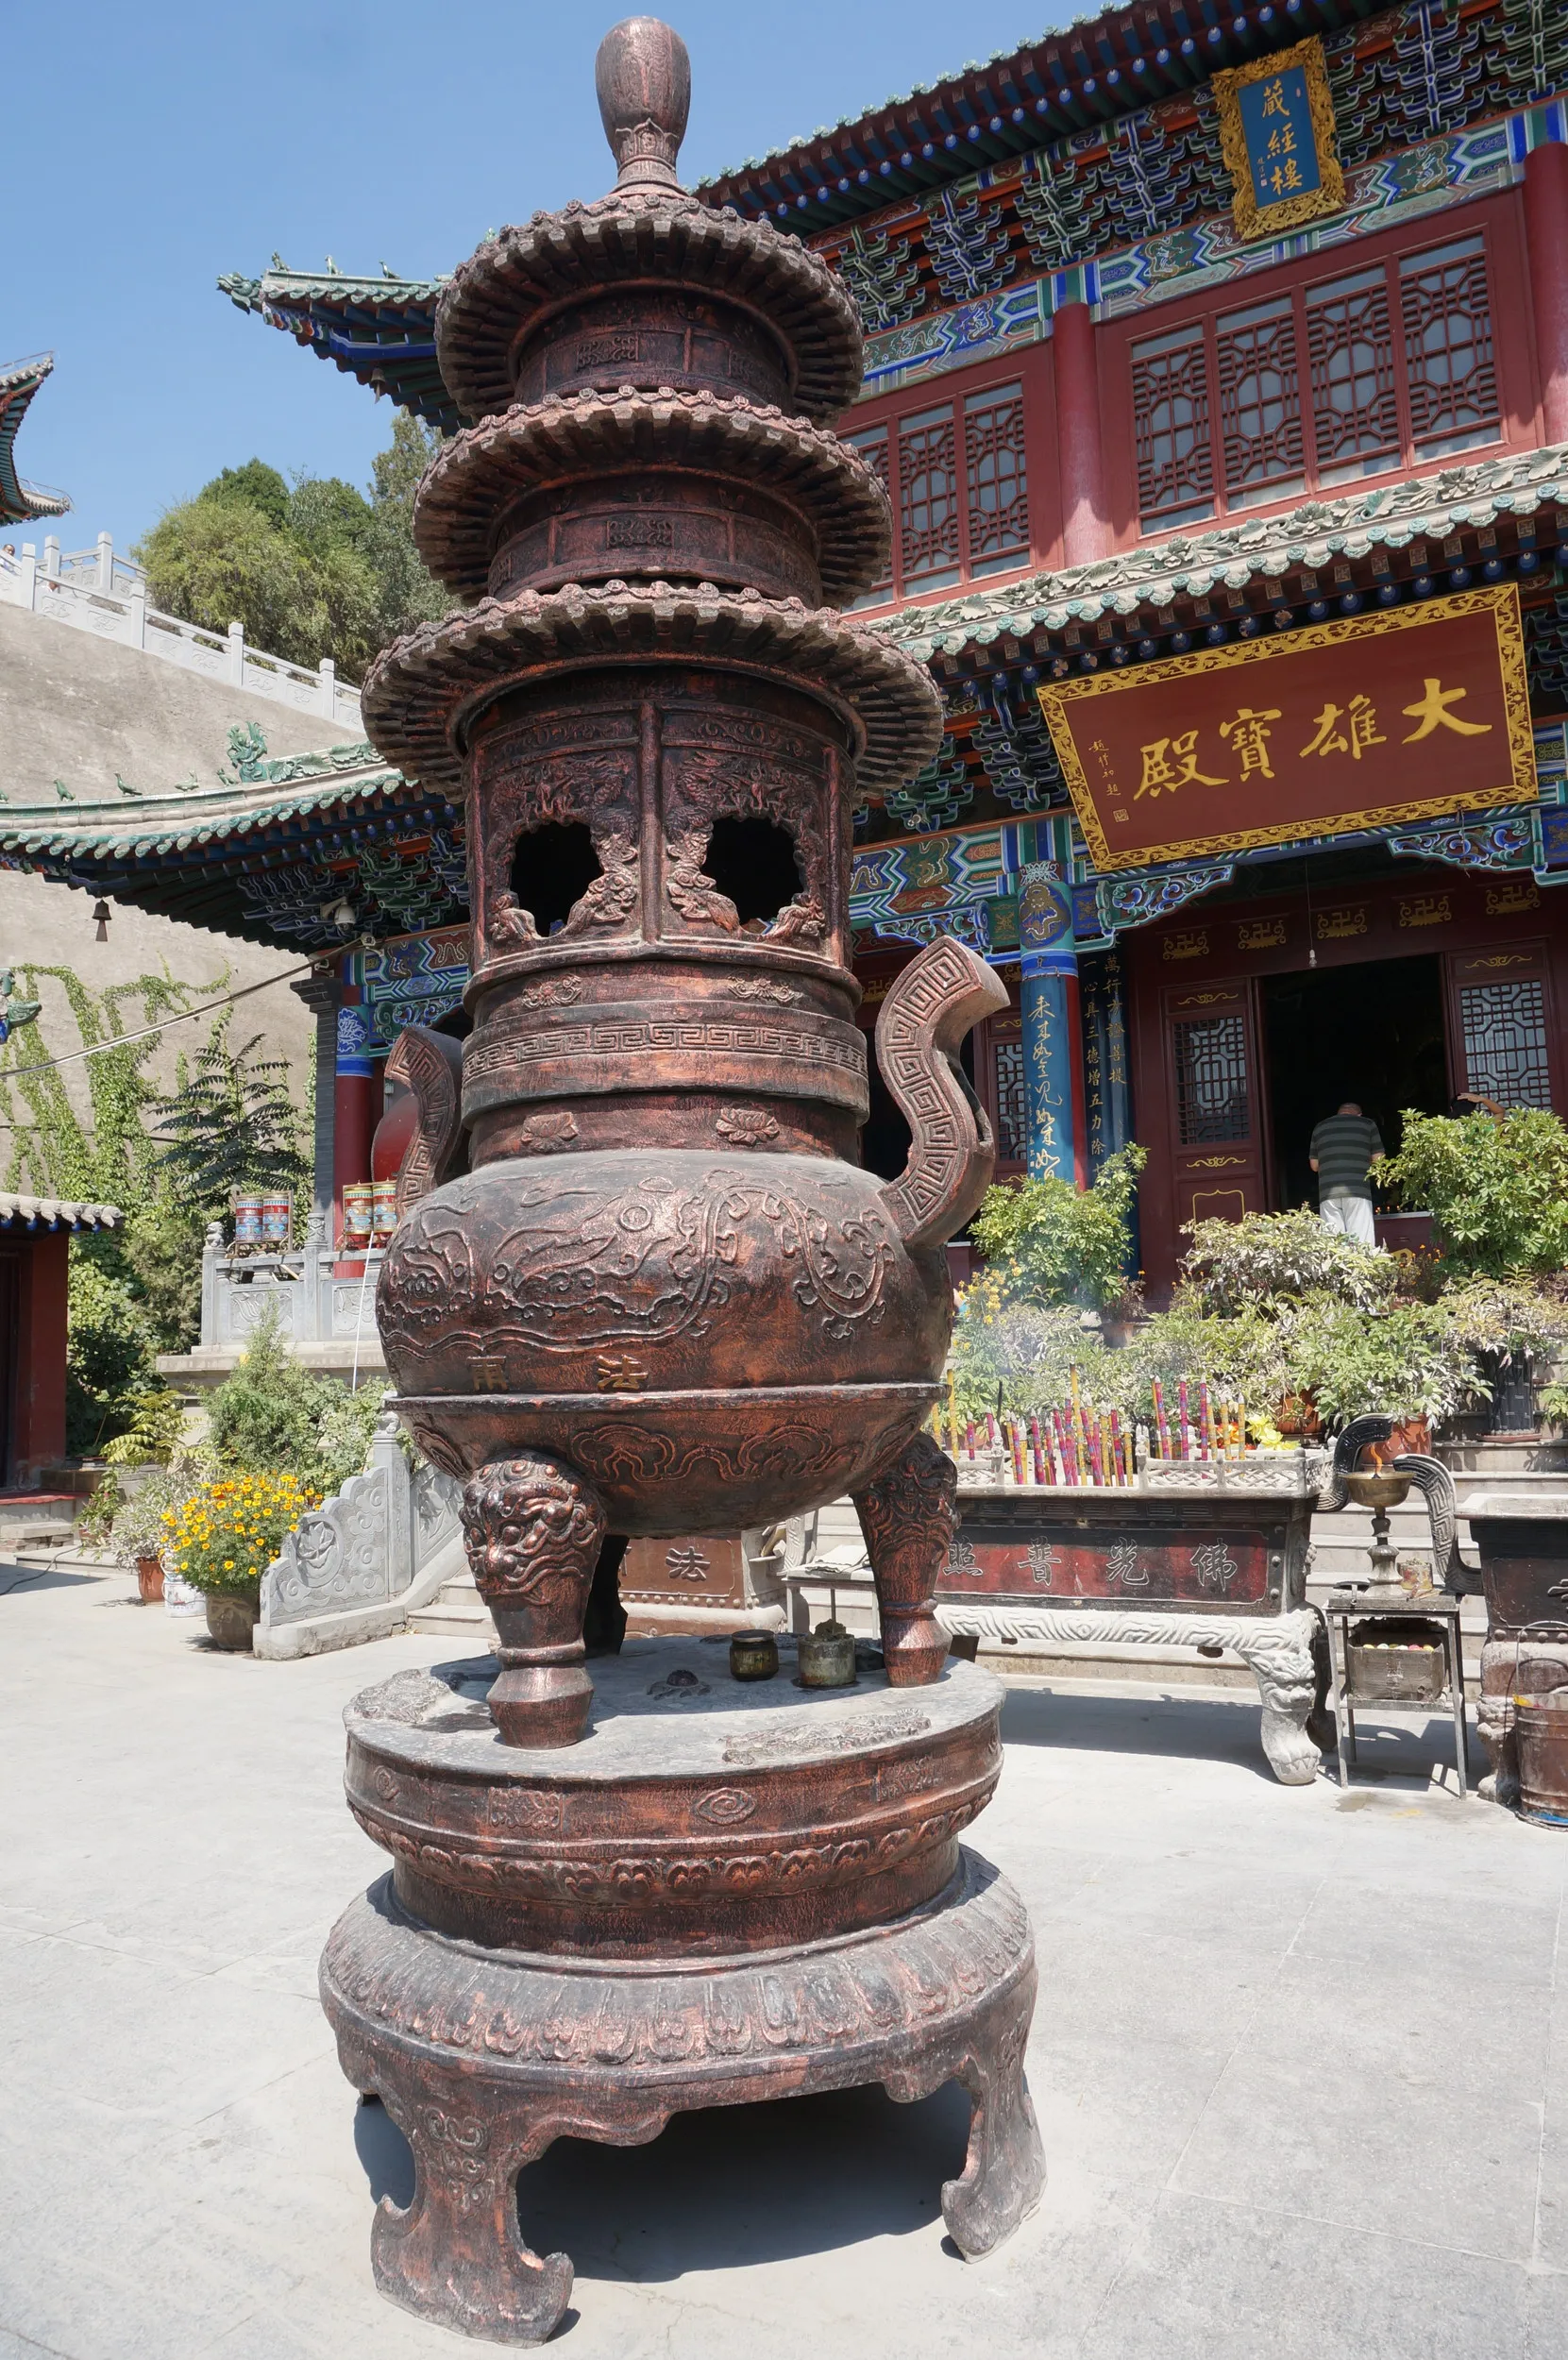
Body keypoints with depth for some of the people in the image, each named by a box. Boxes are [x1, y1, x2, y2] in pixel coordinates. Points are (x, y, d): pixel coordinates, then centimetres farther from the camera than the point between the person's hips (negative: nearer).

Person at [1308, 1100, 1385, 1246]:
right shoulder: (1367, 1124, 12)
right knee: (1360, 1243, -3)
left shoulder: (1320, 1127, 19)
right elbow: (1378, 1160, 8)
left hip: (1328, 1192, 2)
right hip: (1358, 1190, -2)